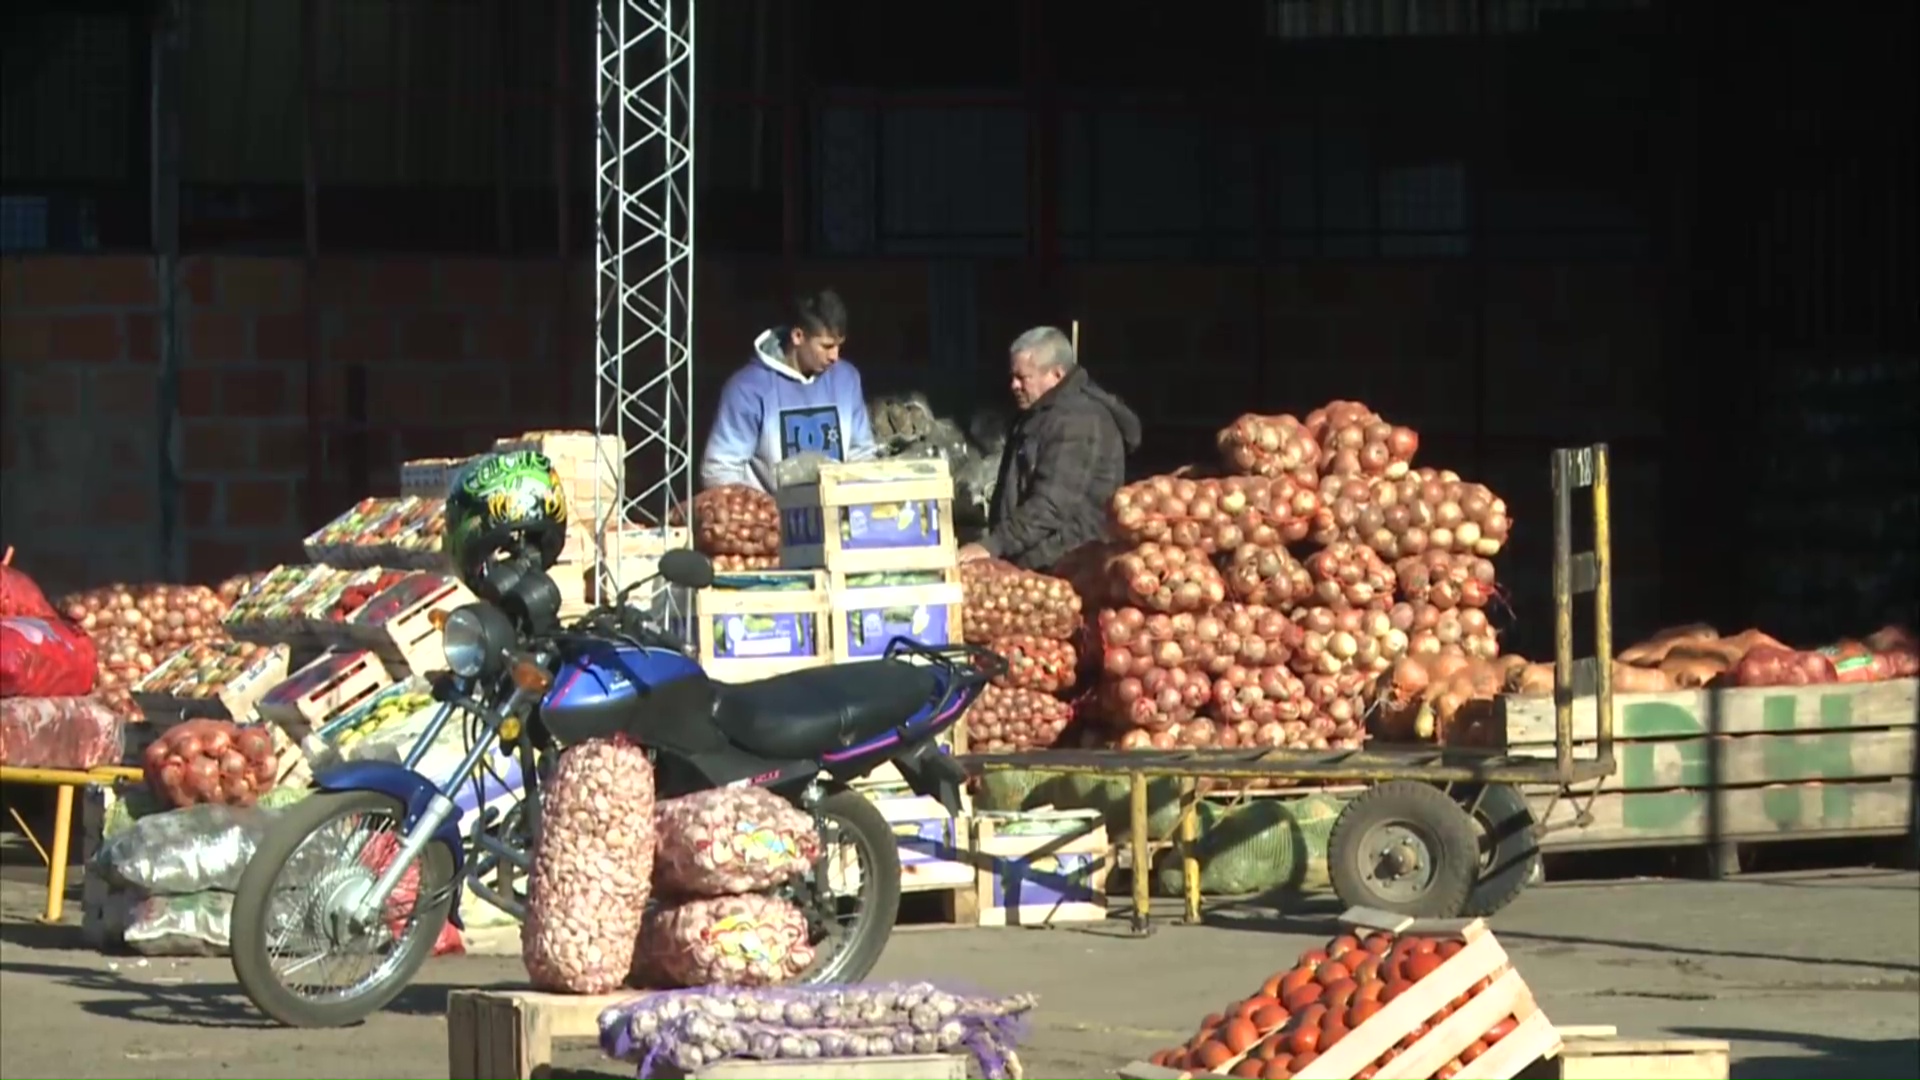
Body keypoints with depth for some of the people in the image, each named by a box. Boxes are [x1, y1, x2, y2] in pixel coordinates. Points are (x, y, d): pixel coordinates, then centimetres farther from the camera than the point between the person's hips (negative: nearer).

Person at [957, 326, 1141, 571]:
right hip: (1030, 564, 10)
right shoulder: (1040, 414, 18)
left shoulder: (1078, 422, -17)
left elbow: (1051, 505, -26)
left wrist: (993, 546, -28)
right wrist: (995, 545, 18)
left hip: (1064, 566, -10)